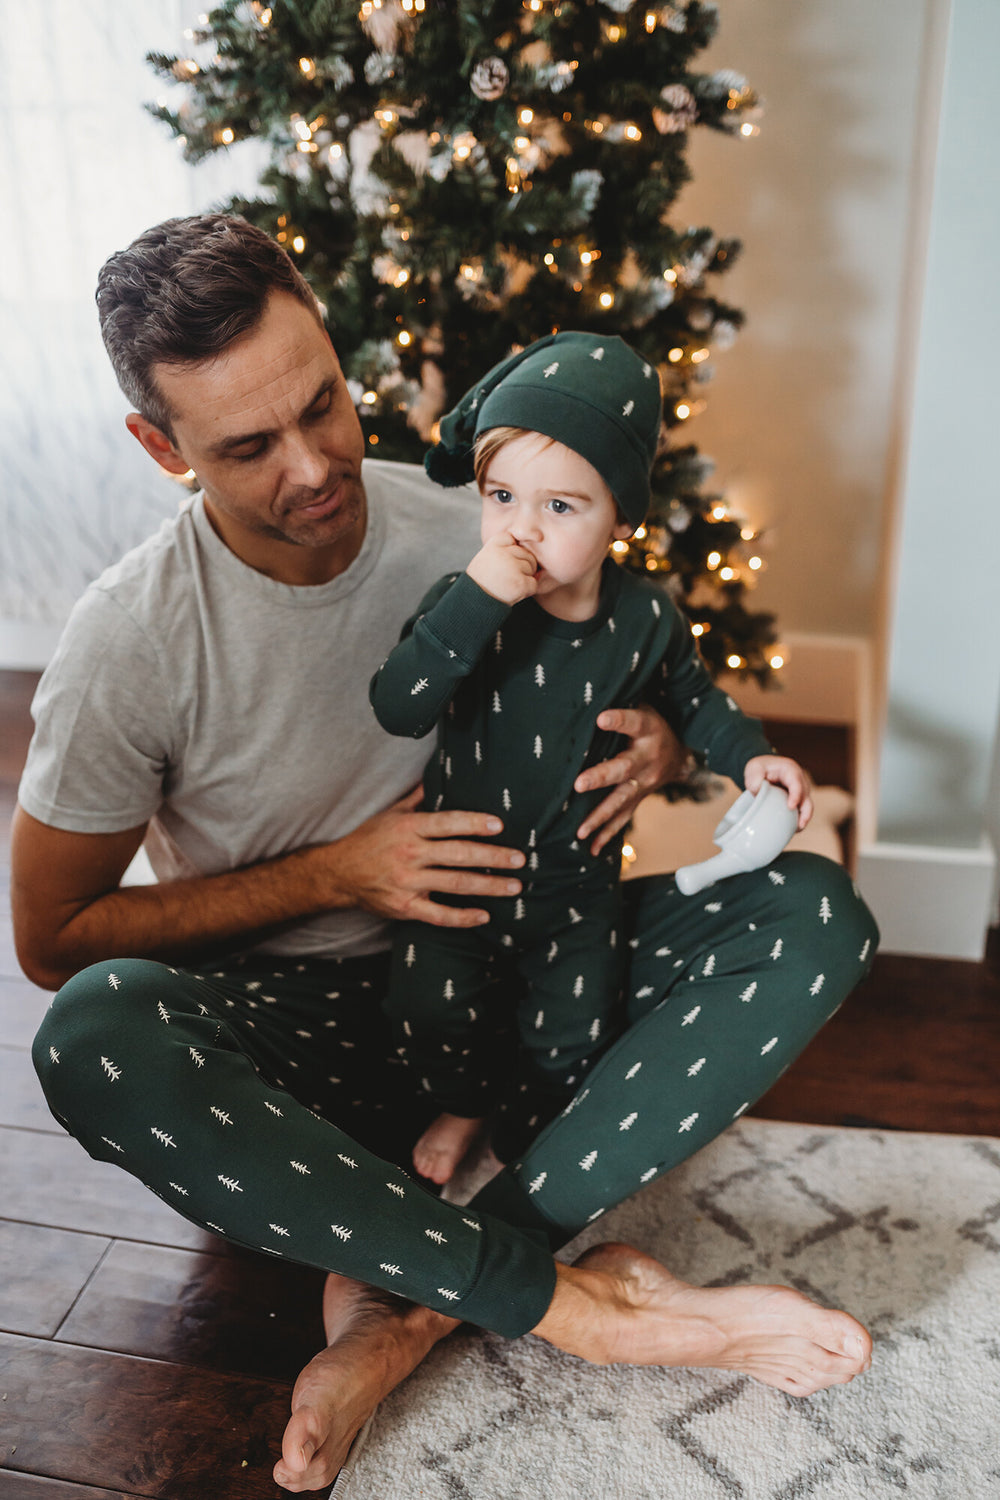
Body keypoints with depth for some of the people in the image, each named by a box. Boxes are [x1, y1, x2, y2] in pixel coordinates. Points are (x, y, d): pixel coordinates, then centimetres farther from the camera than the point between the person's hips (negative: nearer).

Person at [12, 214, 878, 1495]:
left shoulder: (470, 534, -7)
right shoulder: (130, 641, -16)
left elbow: (569, 712, 11)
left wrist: (649, 748, -16)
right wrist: (337, 874, -18)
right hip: (285, 1012, -2)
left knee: (814, 914, -19)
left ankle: (404, 1297, -26)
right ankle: (559, 1296, -24)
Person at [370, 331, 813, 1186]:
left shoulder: (645, 619, -10)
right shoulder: (463, 605, -17)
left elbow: (690, 696, 11)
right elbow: (397, 709, -32)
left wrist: (750, 757, -5)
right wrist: (476, 601, -39)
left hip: (579, 885, 2)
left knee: (572, 1043, 4)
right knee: (427, 1012, -12)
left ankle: (519, 1147, 38)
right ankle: (465, 1102, 25)